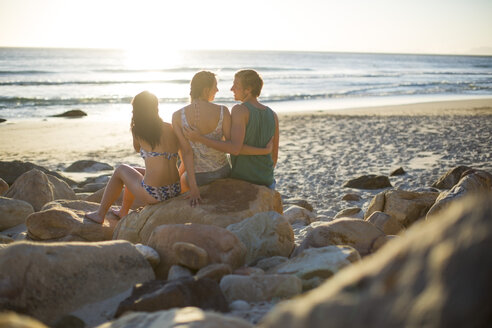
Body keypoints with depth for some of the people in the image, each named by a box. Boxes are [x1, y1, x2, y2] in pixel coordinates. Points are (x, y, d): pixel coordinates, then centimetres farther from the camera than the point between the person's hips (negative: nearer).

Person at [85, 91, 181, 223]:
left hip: (153, 195, -5)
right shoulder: (171, 129, 4)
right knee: (133, 171, 34)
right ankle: (123, 212, 54)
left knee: (121, 170, 26)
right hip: (176, 191, 5)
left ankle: (100, 214, 38)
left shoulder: (138, 130, -4)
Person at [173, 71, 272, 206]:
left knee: (181, 183, 39)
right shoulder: (222, 112, -20)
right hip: (222, 172, 2)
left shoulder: (177, 116, -19)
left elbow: (186, 152, -20)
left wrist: (193, 188, -19)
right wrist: (265, 151, -10)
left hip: (197, 177, -2)